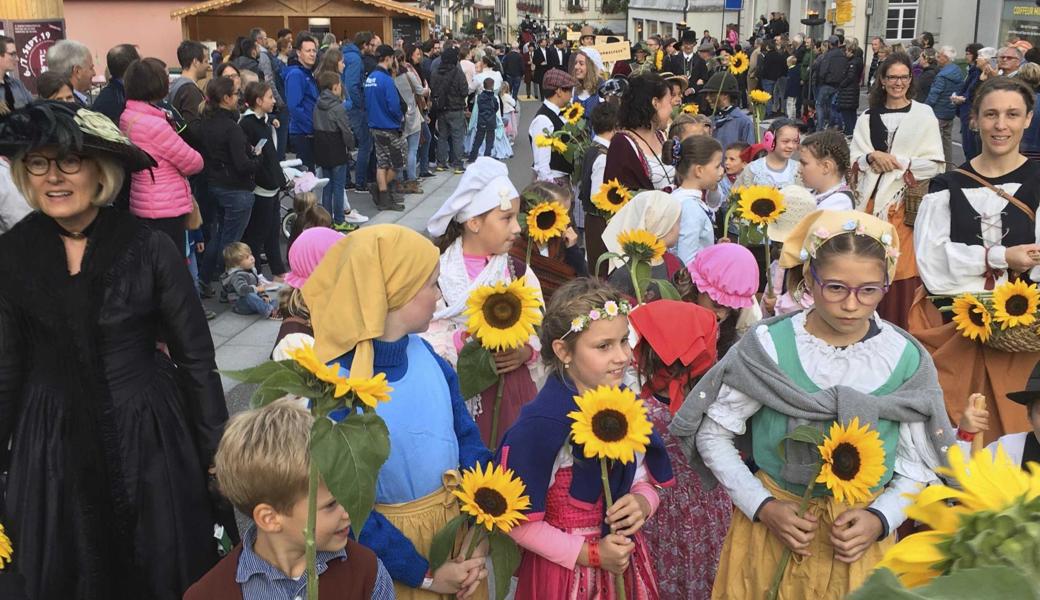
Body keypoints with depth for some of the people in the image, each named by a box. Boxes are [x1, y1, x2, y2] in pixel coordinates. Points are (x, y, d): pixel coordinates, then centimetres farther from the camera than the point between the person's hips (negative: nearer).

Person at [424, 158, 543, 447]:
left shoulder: (519, 273, 4)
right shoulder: (436, 272, -5)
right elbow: (421, 335, -6)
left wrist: (525, 352, -12)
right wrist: (460, 342, -21)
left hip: (509, 389, 3)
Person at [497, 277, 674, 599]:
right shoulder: (542, 424, -23)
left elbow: (646, 482, 8)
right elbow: (519, 522, -19)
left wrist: (642, 503, -13)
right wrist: (591, 555, -17)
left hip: (624, 559, 5)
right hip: (566, 567, -5)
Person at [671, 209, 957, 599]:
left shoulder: (906, 360, -7)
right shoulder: (768, 347, -13)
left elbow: (919, 463, 0)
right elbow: (713, 434, -6)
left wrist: (881, 518, -15)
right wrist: (762, 506, -13)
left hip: (858, 537, 1)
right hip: (771, 523, -1)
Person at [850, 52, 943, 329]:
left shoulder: (924, 114, 2)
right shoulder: (868, 117, 10)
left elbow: (934, 163, -2)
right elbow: (854, 159, 8)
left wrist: (897, 161, -12)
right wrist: (872, 156, -12)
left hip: (907, 201, -2)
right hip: (872, 198, 3)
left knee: (902, 268, -4)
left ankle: (900, 326, 6)